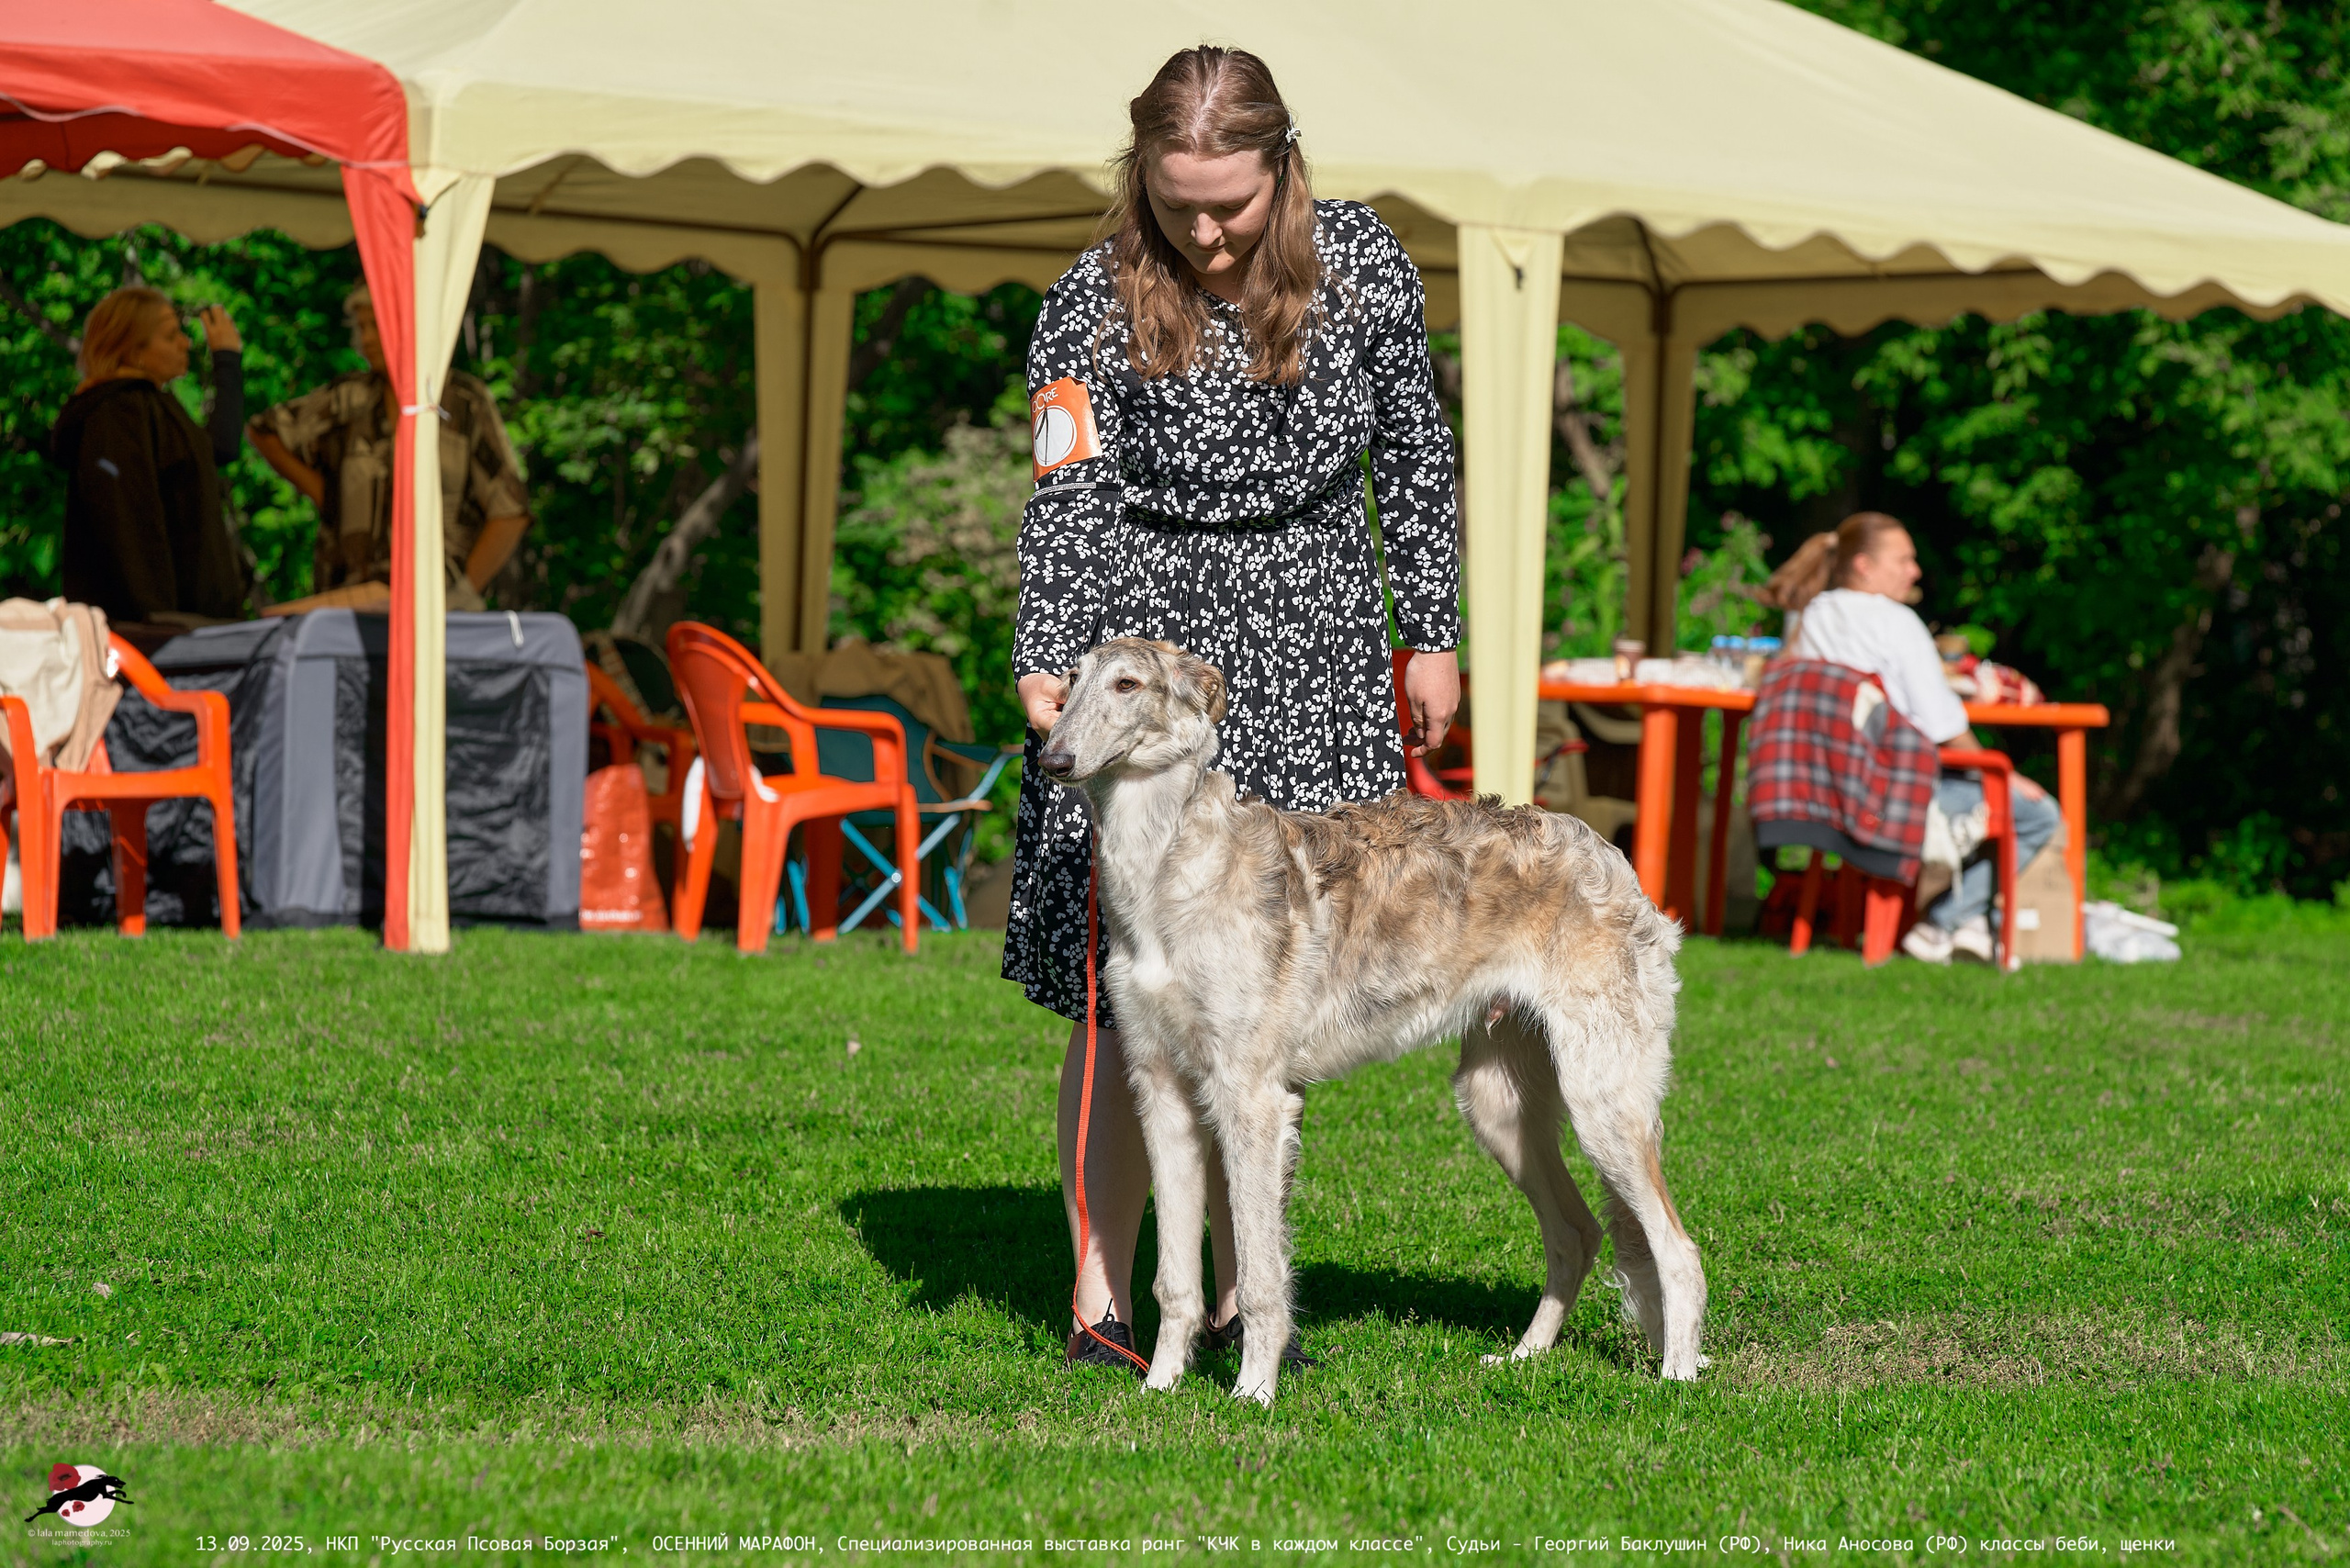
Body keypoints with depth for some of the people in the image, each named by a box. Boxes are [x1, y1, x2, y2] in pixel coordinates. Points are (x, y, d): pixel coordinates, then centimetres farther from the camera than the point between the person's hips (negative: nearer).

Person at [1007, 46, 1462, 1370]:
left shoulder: (1363, 266, -1)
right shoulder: (1099, 301, -9)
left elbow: (1414, 454, 8)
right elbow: (1067, 496, -10)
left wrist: (1432, 634, 9)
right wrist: (1048, 660, -24)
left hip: (1315, 648, 2)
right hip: (1146, 634, -2)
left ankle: (1238, 1299, 11)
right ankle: (1101, 1298, 0)